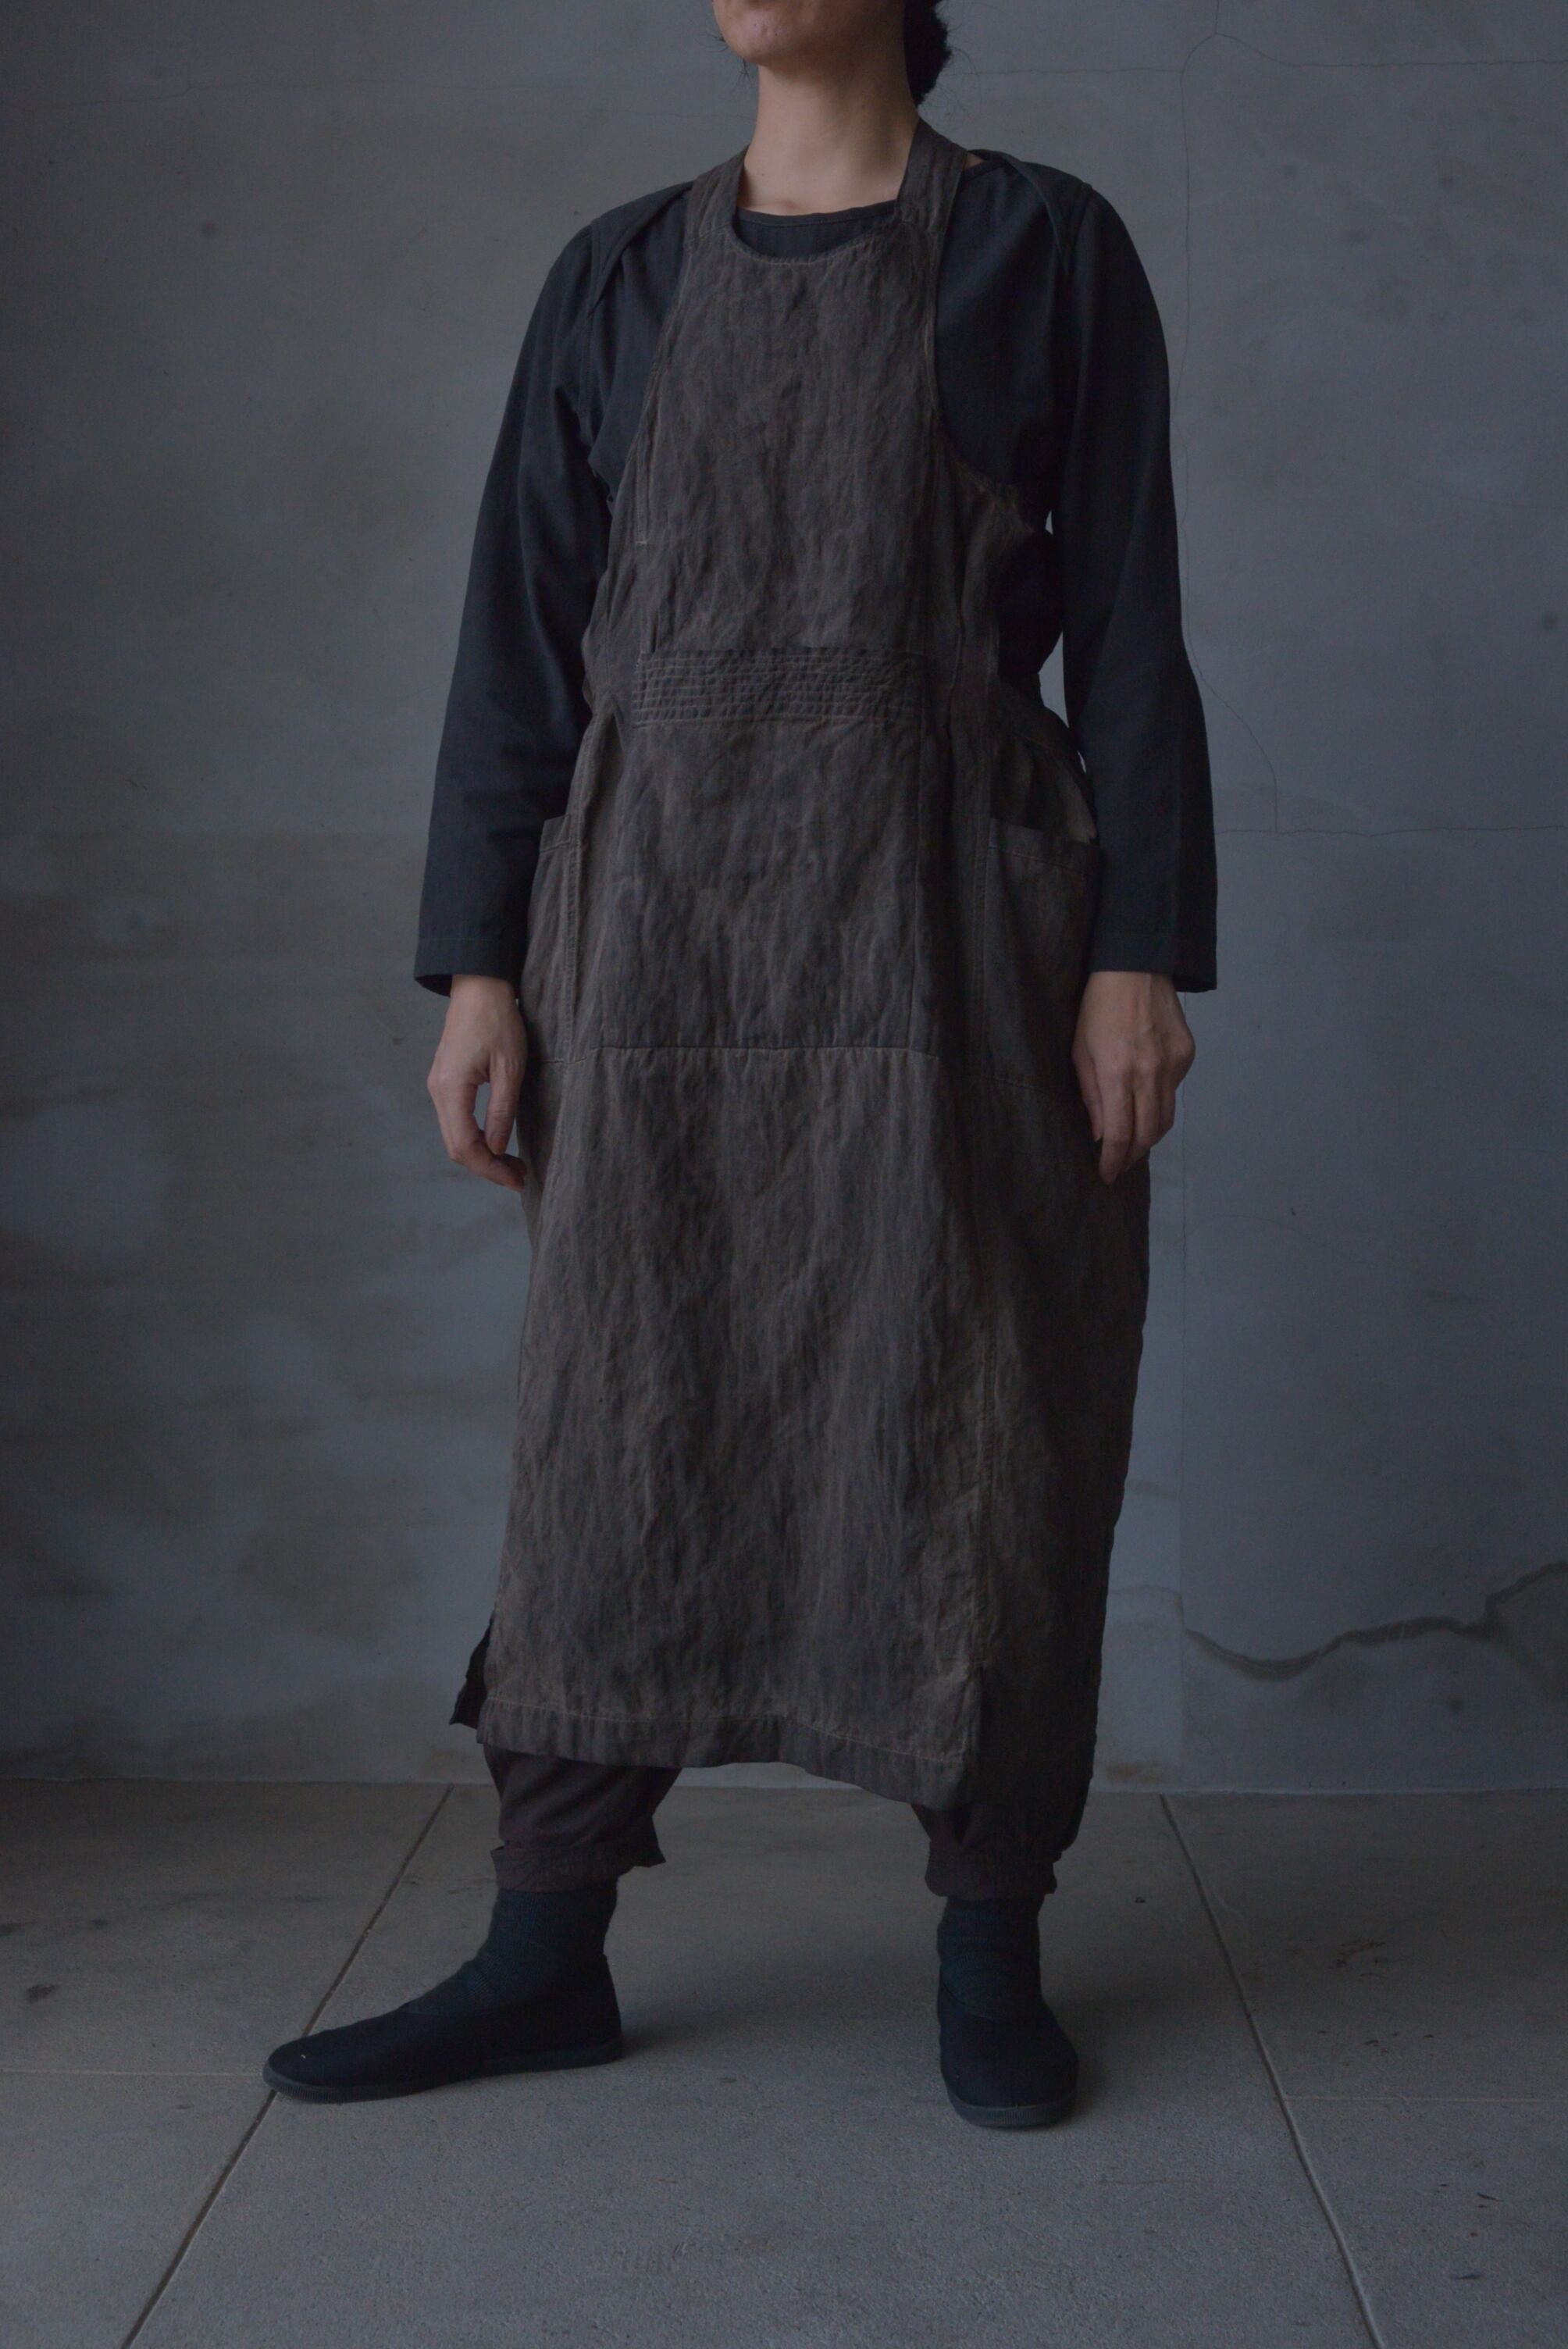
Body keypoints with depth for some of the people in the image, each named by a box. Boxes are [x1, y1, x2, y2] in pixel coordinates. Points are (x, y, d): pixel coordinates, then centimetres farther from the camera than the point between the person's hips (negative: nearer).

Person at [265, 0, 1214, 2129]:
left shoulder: (1043, 250, 5)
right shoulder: (622, 279, 13)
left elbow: (1128, 630, 1)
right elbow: (524, 640, 9)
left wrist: (1141, 954, -8)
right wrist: (479, 963, 1)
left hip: (942, 919, -2)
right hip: (656, 923, 3)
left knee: (970, 1431, 1)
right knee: (617, 1428, 5)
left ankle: (991, 1951, 15)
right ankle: (546, 1953, 15)